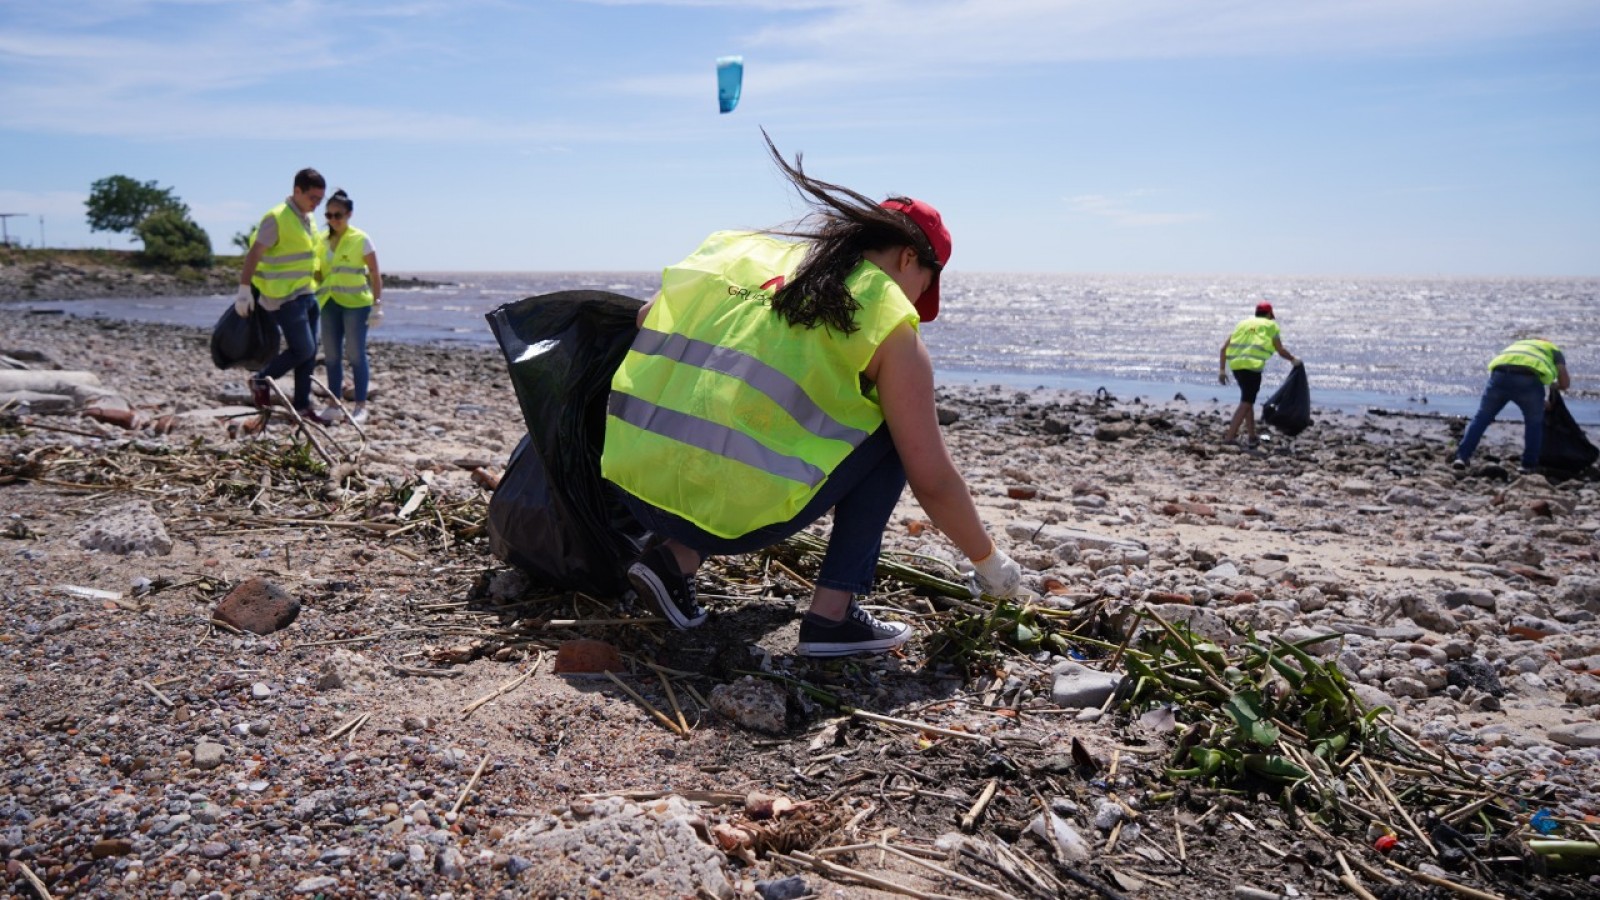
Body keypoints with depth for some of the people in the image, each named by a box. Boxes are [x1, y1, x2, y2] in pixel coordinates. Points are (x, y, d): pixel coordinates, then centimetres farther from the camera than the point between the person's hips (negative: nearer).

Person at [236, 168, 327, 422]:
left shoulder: (307, 219, 13)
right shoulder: (276, 218, -13)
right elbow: (254, 255, -15)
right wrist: (244, 290, -19)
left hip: (307, 295, 9)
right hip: (285, 297, -9)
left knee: (309, 352, 8)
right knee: (303, 350, -9)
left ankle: (302, 406, 15)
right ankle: (261, 380, 12)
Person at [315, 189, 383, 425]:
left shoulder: (360, 239, -5)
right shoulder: (323, 240, 9)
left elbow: (375, 273, -5)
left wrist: (377, 304, -11)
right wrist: (314, 298, 8)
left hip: (356, 302, -5)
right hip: (330, 303, 5)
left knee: (355, 354, -4)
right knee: (331, 355, 6)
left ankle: (360, 406, 3)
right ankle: (335, 404, 13)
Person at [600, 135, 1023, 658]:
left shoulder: (742, 248, 16)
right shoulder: (890, 325, 2)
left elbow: (646, 322, 22)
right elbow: (932, 481, 2)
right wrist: (988, 561, 18)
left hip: (631, 489, 6)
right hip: (734, 514, -6)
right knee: (889, 437, 14)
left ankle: (676, 555, 14)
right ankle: (833, 614, 7)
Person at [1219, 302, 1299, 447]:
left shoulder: (1243, 324, 25)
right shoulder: (1270, 325, 13)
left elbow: (1224, 347, 15)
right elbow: (1281, 351, 9)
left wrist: (1222, 370, 14)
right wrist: (1293, 359, 28)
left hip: (1235, 364, 6)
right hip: (1253, 366, -6)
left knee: (1248, 400, 21)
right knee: (1246, 402, -4)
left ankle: (1251, 436, 22)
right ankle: (1229, 437, -13)